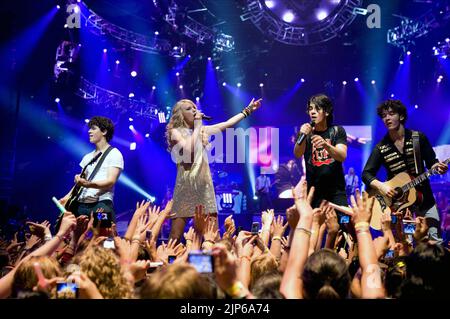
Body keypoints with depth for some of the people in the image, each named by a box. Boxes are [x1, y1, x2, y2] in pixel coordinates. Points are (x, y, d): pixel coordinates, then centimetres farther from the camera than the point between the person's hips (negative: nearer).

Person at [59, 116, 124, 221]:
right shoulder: (87, 157, 22)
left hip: (101, 204, -6)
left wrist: (88, 184, -27)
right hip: (80, 204, 6)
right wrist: (68, 197, 7)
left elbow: (111, 181, -13)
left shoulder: (114, 154, 0)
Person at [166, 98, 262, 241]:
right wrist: (197, 125, -9)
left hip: (204, 184, 5)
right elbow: (189, 150, -17)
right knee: (175, 236, -6)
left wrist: (248, 110, 24)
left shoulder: (202, 131, 16)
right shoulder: (175, 132, 0)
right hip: (186, 185, -5)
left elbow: (228, 123, 21)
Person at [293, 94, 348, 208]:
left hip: (336, 191, -1)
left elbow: (342, 156, -12)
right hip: (313, 191, 1)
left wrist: (325, 144, -32)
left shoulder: (337, 131, 2)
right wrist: (303, 136, -31)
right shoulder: (306, 131, 5)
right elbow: (297, 154, -11)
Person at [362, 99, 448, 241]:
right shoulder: (381, 148, -4)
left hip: (424, 198, 1)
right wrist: (381, 186, -21)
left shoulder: (419, 138, -1)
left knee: (434, 239, -2)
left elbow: (431, 162, 6)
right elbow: (366, 174, -4)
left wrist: (437, 167, -17)